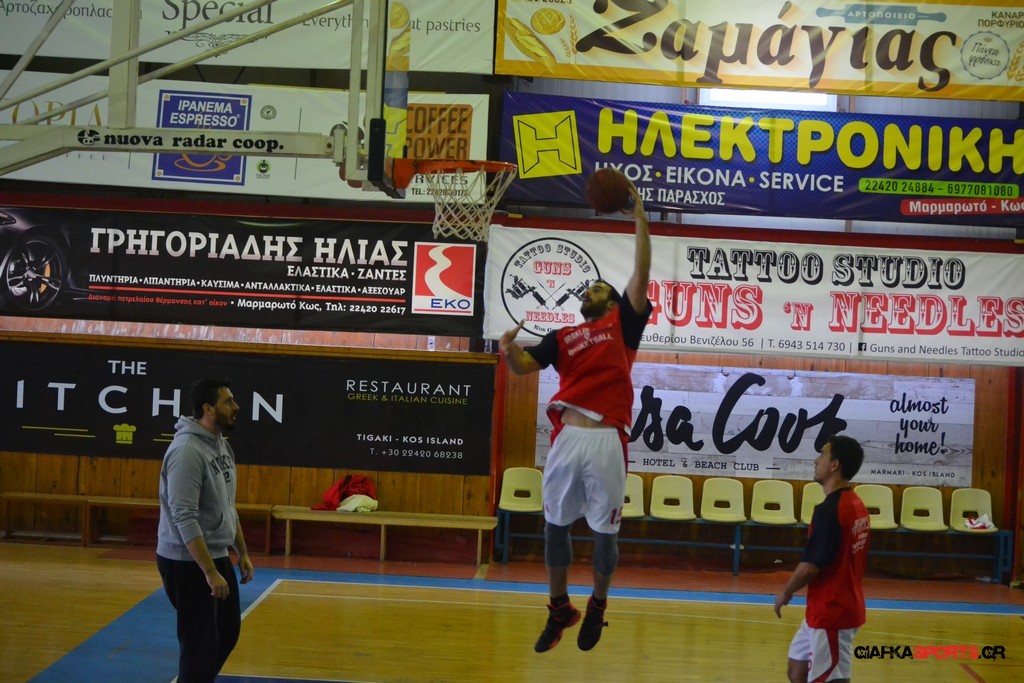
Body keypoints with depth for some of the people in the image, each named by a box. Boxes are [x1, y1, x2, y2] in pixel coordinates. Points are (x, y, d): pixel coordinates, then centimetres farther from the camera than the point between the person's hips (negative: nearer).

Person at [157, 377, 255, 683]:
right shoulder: (187, 450, -22)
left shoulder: (221, 445, 9)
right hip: (187, 563, -10)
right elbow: (185, 519, -26)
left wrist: (242, 552, 17)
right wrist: (210, 573, -27)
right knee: (200, 643, -2)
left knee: (228, 632, 18)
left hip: (217, 556, 10)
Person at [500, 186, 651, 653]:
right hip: (567, 438, 3)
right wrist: (508, 351, -14)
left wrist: (638, 214, 2)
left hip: (607, 441, -3)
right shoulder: (562, 338, 21)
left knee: (605, 532, 5)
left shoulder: (623, 326, 12)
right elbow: (522, 367, 9)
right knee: (556, 526, 10)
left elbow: (641, 272, 3)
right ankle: (559, 609, 25)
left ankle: (597, 606, 27)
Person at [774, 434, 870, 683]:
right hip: (838, 606, 10)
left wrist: (785, 593, -5)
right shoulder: (856, 505, 9)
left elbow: (811, 566, -21)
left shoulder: (830, 508, -21)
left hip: (830, 611, -10)